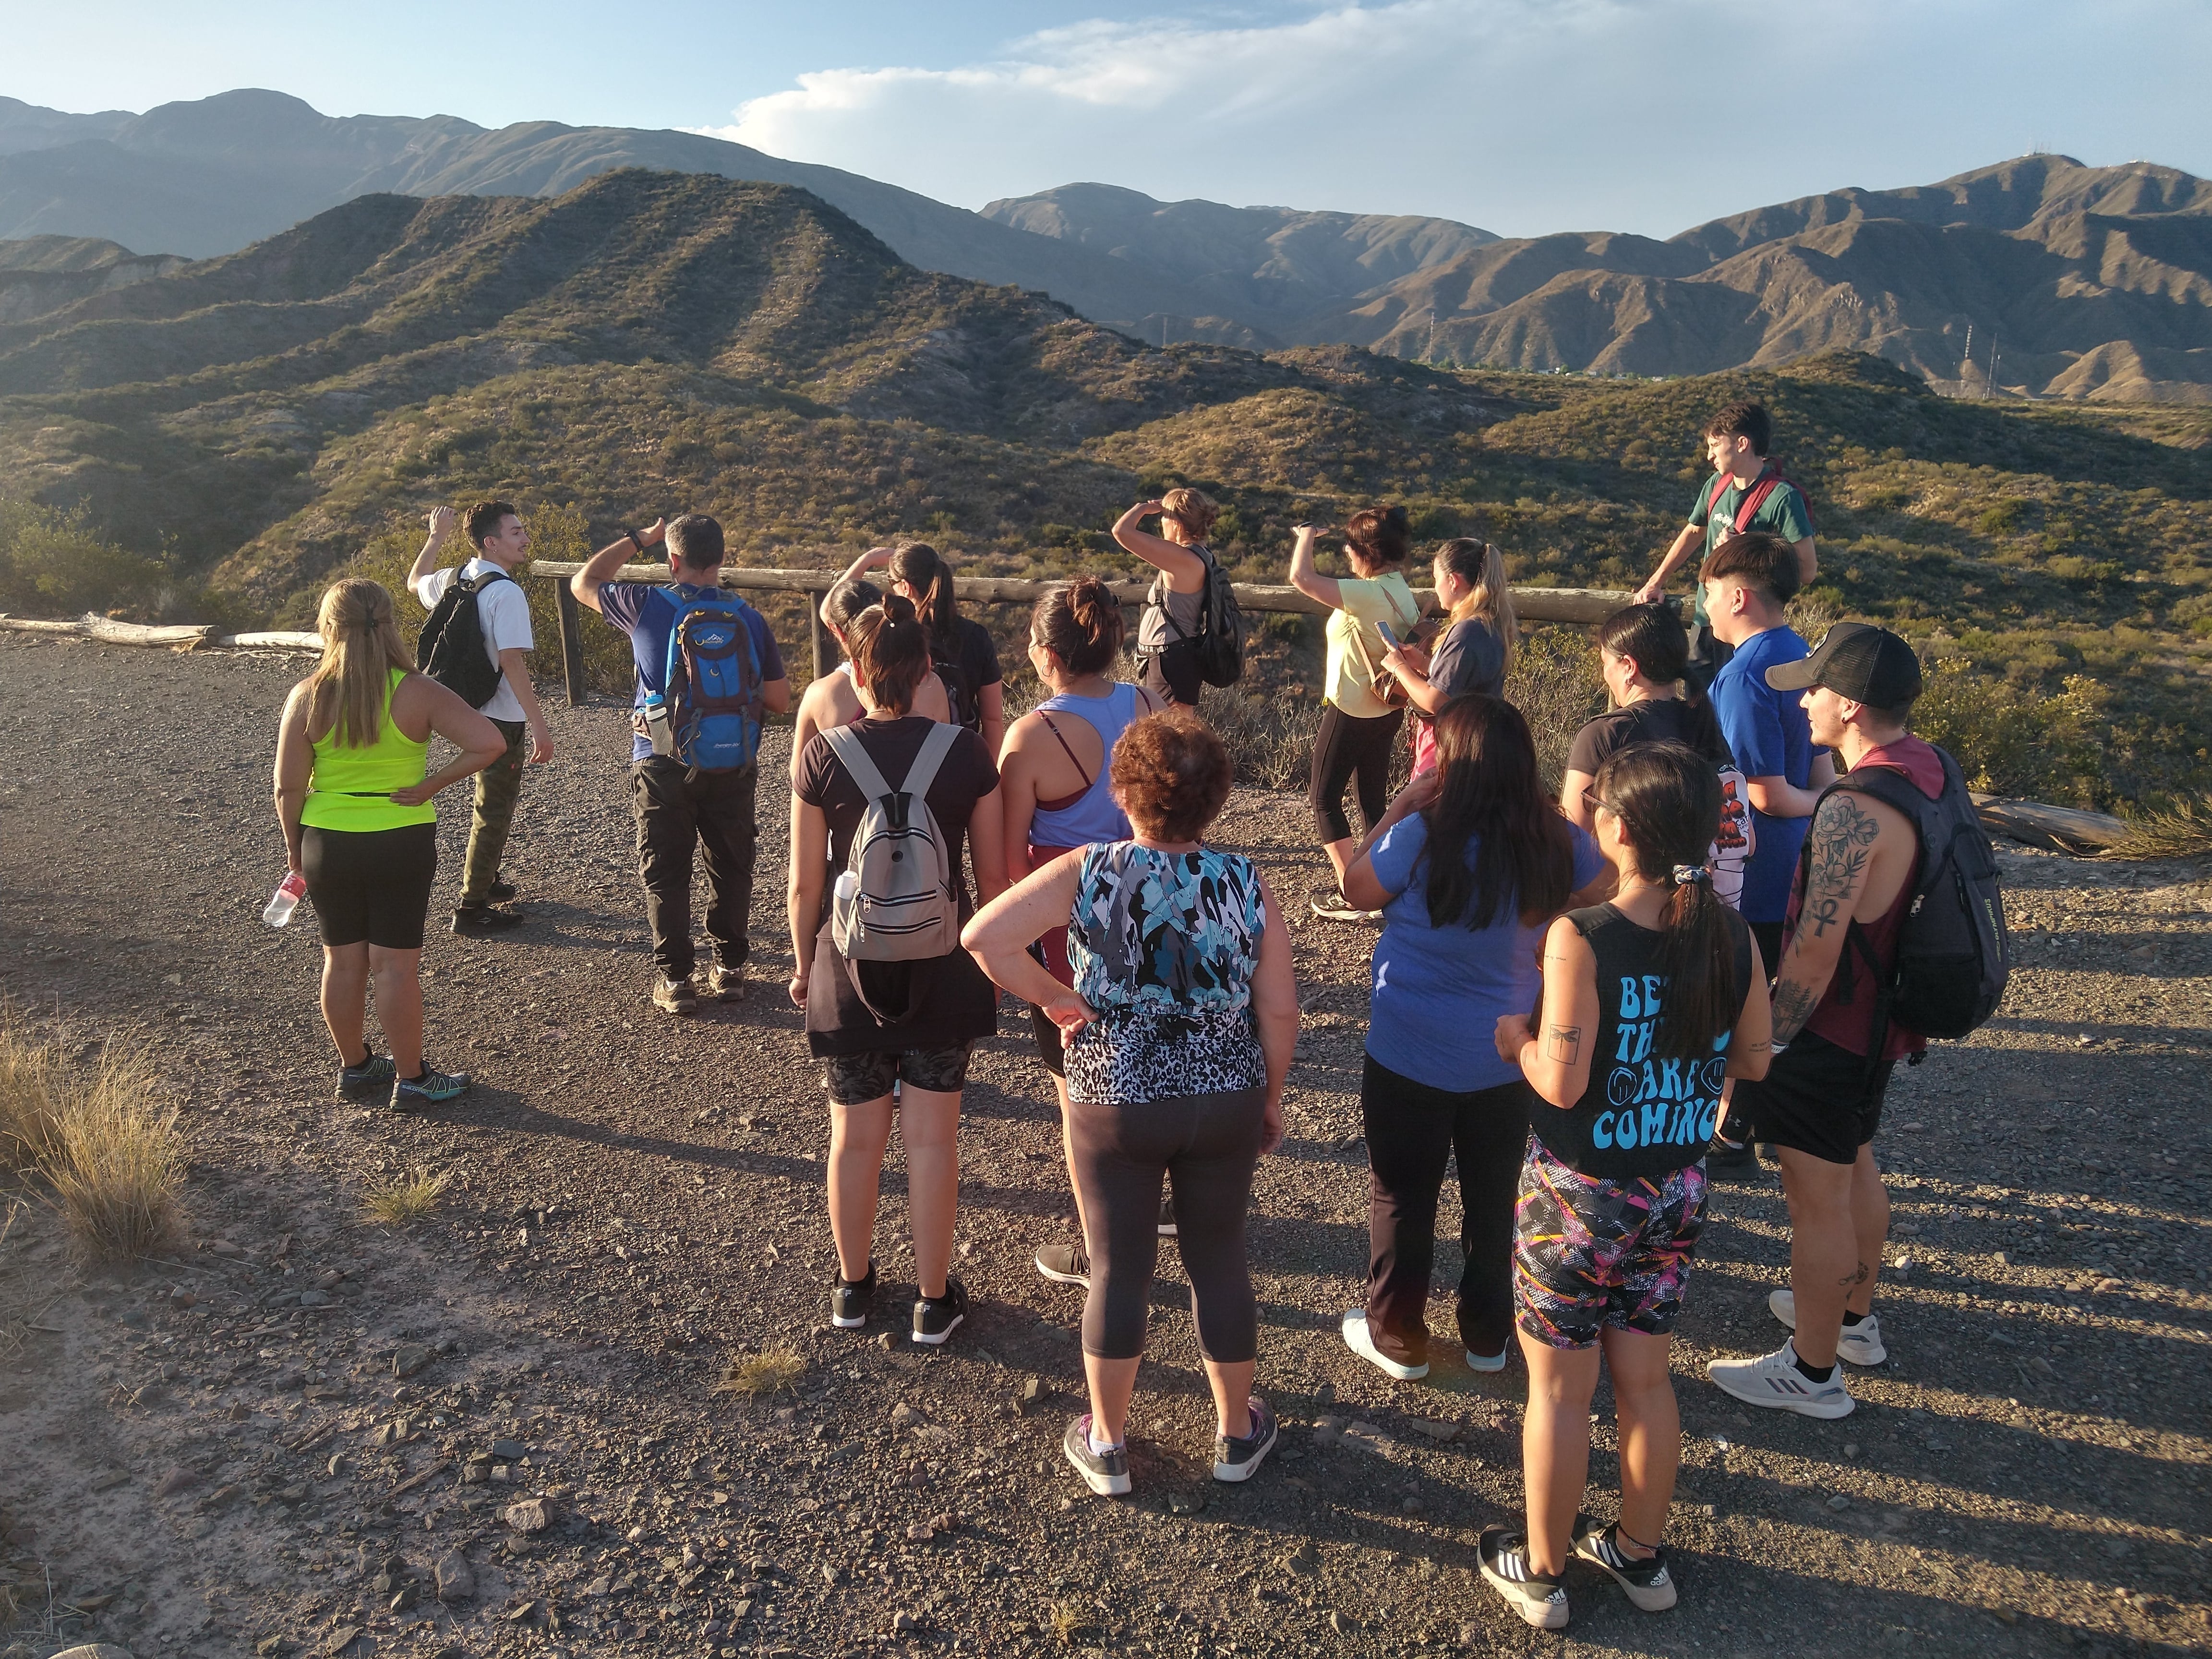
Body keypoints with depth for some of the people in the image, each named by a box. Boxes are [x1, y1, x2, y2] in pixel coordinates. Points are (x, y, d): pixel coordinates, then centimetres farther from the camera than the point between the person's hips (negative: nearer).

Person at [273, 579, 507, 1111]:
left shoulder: (307, 697, -8)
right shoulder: (417, 692, -13)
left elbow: (288, 788, -4)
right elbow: (490, 743, -21)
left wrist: (294, 847, 11)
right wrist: (432, 785, -11)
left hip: (327, 844, 2)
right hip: (403, 844, -2)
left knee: (342, 961, 16)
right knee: (396, 964, 6)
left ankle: (354, 1067, 31)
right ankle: (411, 1080, 15)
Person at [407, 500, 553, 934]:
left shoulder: (454, 578, 4)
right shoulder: (506, 593, -22)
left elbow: (416, 582, 26)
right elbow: (512, 661, -28)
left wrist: (436, 538, 37)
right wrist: (539, 726, -27)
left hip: (470, 710, 9)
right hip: (501, 718, -9)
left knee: (490, 800, 26)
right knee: (495, 809, 3)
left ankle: (483, 880, 43)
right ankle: (472, 907, 10)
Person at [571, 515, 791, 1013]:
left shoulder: (648, 605, -9)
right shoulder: (749, 617, -4)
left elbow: (582, 583, 11)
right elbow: (779, 700, 1)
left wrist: (638, 540, 14)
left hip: (662, 762, -1)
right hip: (732, 765, 2)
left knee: (665, 873, 10)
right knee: (731, 868, 15)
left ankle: (674, 978, 11)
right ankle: (729, 968, 21)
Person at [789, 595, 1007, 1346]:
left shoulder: (824, 755, -11)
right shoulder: (965, 751, -9)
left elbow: (805, 883, -5)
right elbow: (993, 873, -4)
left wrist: (803, 965, 10)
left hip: (850, 967, 0)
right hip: (942, 969, 0)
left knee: (855, 1137, 15)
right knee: (932, 1138, 10)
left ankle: (852, 1287, 32)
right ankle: (934, 1300, 21)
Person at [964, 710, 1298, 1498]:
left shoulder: (1088, 873, -14)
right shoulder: (1247, 885, -10)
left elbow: (984, 936, -23)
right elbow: (1279, 1010, -5)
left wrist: (1056, 998, -10)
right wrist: (1271, 1096, 10)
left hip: (1115, 1107, -1)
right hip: (1226, 1103, 2)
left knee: (1118, 1269, 13)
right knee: (1219, 1261, 18)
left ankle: (1106, 1445, 30)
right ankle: (1237, 1434, 35)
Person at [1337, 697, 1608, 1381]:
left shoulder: (1420, 838, -23)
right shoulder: (1560, 844, -12)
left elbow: (1357, 889, -6)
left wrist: (1398, 808, -4)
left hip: (1411, 1056, -3)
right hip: (1511, 1056, 4)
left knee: (1402, 1198, 15)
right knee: (1493, 1196, 21)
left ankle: (1398, 1339, 28)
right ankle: (1488, 1336, 36)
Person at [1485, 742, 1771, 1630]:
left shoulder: (1580, 938, -24)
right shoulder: (1732, 937, -8)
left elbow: (1561, 1083, -23)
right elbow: (1752, 1059, 4)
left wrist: (1518, 1038, -4)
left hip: (1577, 1195, -5)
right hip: (1675, 1191, 5)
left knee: (1559, 1390, 12)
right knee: (1646, 1379, 21)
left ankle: (1541, 1572, 29)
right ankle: (1640, 1554, 39)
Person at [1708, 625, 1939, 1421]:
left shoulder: (1855, 809, -30)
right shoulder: (1929, 767, 0)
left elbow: (1815, 949, -28)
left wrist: (1766, 1042, -18)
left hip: (1833, 1029, -10)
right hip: (1886, 1020, 10)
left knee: (1816, 1199, 5)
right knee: (1854, 1165, 27)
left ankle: (1813, 1373, 21)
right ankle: (1853, 1317, 46)